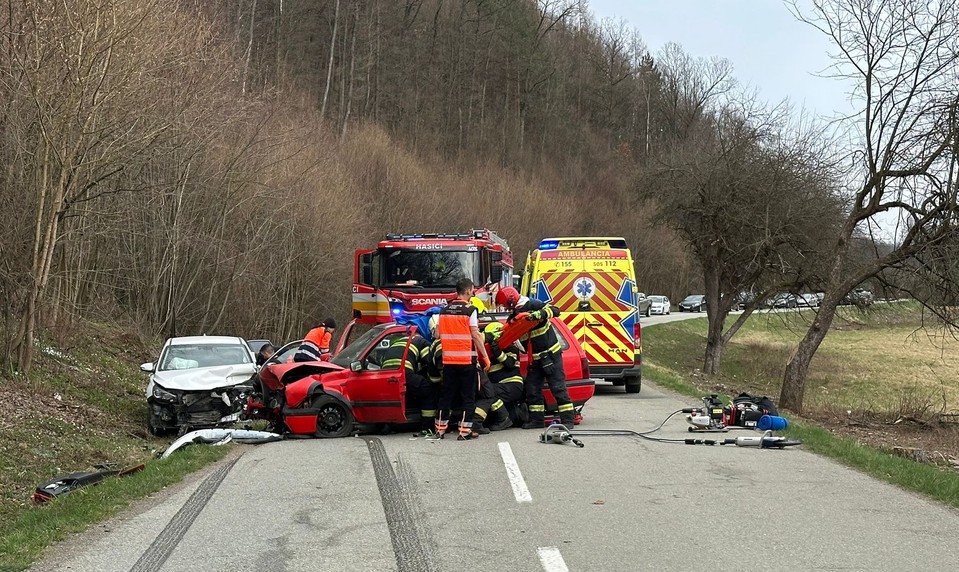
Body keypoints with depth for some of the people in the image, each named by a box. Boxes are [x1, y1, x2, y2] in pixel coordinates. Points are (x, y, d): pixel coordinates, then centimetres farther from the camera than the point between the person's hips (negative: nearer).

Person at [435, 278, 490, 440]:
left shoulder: (444, 310, 9)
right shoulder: (470, 310, -8)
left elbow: (438, 333, 11)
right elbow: (475, 335, -11)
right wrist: (485, 356, -6)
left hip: (448, 359, 5)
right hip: (467, 359, -5)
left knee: (446, 394, 12)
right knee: (468, 396, 2)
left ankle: (440, 428, 15)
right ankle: (465, 431, -1)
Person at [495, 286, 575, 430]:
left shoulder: (532, 305, -14)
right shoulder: (516, 313, 10)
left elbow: (554, 310, -24)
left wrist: (539, 314, -39)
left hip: (550, 354, -9)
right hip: (535, 357, 9)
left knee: (558, 387, -7)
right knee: (532, 388, 8)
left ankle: (567, 420, -5)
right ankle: (537, 419, 16)